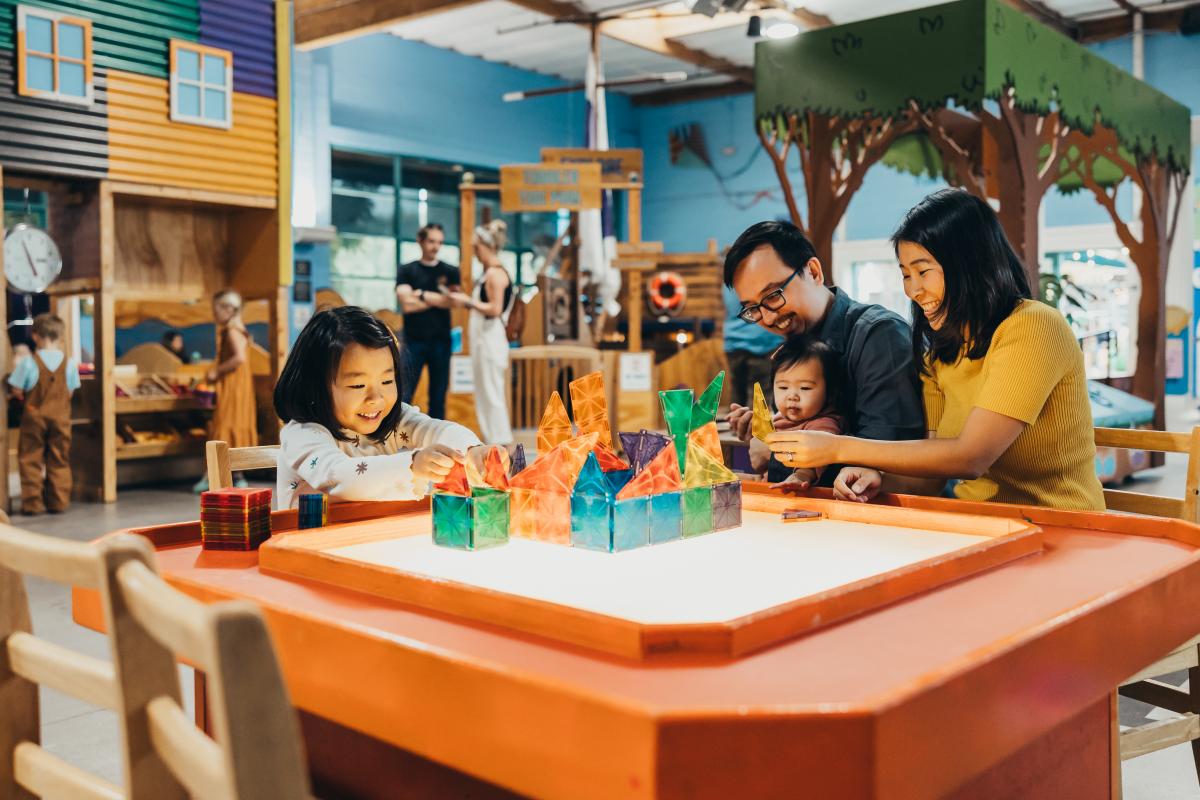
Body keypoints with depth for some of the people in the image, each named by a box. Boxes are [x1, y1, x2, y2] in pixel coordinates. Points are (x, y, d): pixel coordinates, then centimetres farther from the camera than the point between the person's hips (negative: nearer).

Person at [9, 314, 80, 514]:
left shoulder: (28, 363, -11)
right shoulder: (69, 363, -4)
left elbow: (17, 391, -8)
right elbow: (70, 392, 0)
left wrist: (30, 398, 12)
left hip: (34, 416, -2)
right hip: (60, 417, 2)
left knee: (31, 460, 9)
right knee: (59, 461, 10)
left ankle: (32, 502, 10)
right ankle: (58, 502, 12)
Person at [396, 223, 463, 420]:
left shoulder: (450, 272, 8)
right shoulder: (406, 271, 4)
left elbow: (456, 302, -7)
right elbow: (407, 304, -9)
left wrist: (423, 296, -8)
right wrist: (440, 299, -5)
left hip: (441, 342, 2)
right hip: (414, 341, -2)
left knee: (438, 398, 7)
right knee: (404, 397, -5)